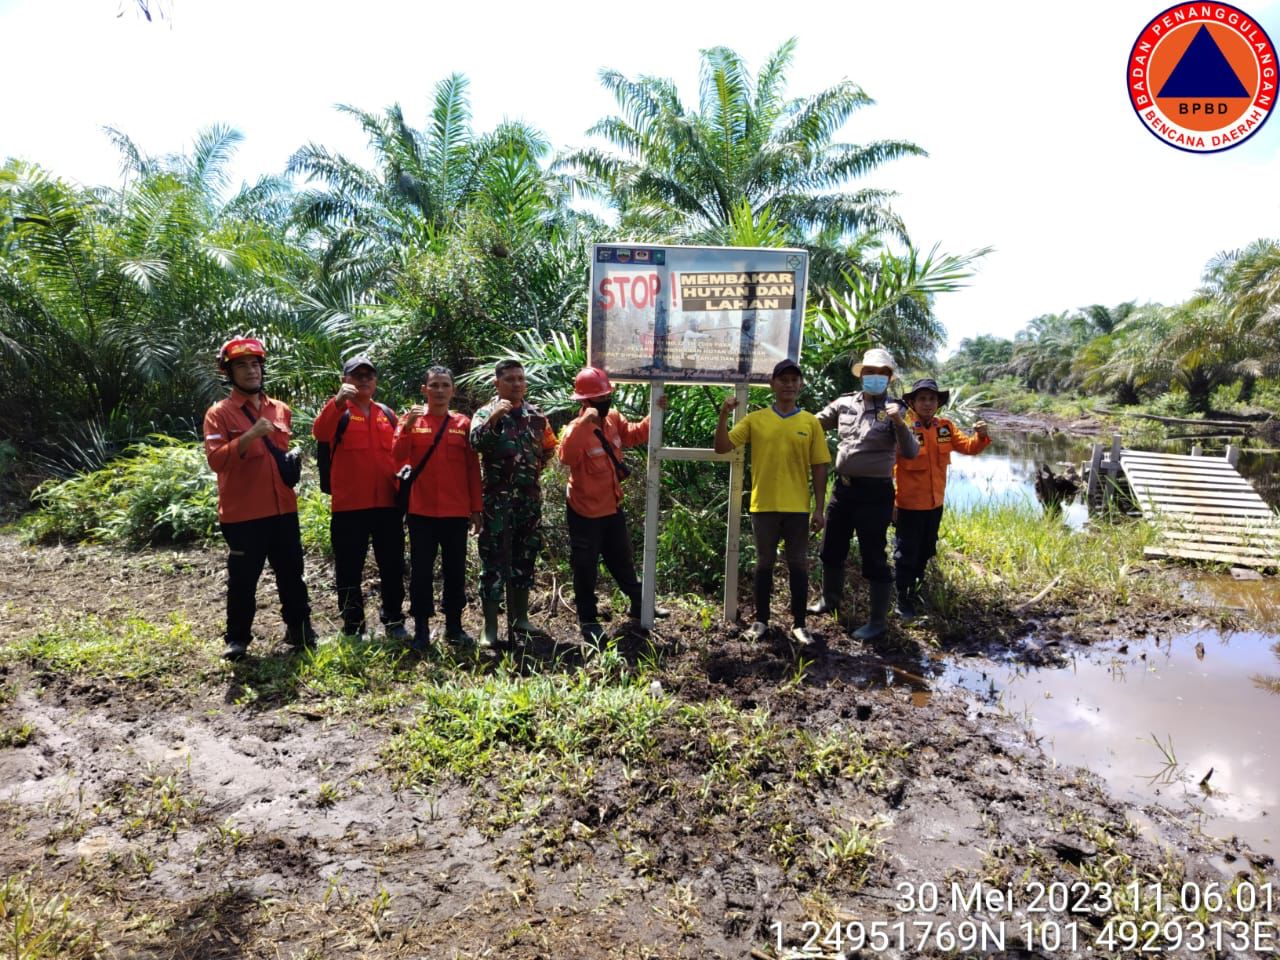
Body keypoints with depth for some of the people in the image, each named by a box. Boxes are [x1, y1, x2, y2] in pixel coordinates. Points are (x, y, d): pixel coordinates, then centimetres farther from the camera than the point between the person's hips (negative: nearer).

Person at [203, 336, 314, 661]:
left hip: (283, 509, 5)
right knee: (243, 580, 4)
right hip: (242, 513, -4)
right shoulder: (219, 413, -5)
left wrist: (293, 463, 8)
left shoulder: (281, 411, 11)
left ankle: (299, 629, 25)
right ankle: (237, 638, 19)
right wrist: (250, 435, -27)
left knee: (291, 573, 12)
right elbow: (215, 460, -18)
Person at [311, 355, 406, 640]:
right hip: (349, 504, -4)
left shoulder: (387, 414, 13)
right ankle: (352, 627, 17)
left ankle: (393, 621, 23)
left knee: (392, 567, 10)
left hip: (387, 503, 4)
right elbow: (320, 433, -23)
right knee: (349, 569, 5)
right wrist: (338, 401, -38)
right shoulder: (339, 412, -1)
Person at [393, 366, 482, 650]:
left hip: (456, 510, 1)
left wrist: (476, 508, 3)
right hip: (421, 509, -1)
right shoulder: (412, 419, 2)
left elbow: (473, 469, 5)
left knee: (455, 570, 8)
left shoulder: (463, 423, 5)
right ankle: (421, 628, 14)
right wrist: (408, 425, -25)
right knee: (421, 570, 4)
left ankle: (454, 625, 20)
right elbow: (399, 456, -12)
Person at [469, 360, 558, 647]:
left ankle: (519, 620, 24)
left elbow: (549, 447, 25)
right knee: (494, 561, -3)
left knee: (524, 558, 12)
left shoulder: (536, 416, 10)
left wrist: (535, 467, 12)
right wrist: (493, 417, -35)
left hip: (530, 497, 5)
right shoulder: (487, 413, -2)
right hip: (497, 499, -5)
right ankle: (490, 628, 4)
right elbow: (476, 442, -23)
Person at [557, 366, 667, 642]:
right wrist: (583, 423, -48)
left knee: (623, 561, 23)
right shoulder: (577, 428, -23)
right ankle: (588, 621, 21)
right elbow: (566, 456, -41)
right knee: (586, 569, 6)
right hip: (585, 513, -7)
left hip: (612, 508, 7)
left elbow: (634, 435, 14)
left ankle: (638, 606, 40)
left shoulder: (613, 419, -1)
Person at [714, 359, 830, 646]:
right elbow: (722, 448, -3)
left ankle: (798, 624, 19)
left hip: (797, 508, 0)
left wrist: (819, 508, -1)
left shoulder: (811, 422, 2)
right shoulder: (755, 419, 1)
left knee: (798, 565, 7)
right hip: (763, 506, 0)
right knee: (764, 564, 10)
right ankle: (761, 620, 23)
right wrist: (724, 415, -16)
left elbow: (819, 468, 3)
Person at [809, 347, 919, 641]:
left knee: (873, 557, 2)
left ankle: (877, 620, 17)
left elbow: (911, 453, -15)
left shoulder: (894, 410, -7)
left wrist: (899, 424, -31)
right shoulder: (844, 403, 4)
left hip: (874, 492, -5)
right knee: (831, 549, 19)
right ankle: (830, 601, 42)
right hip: (843, 487, 5)